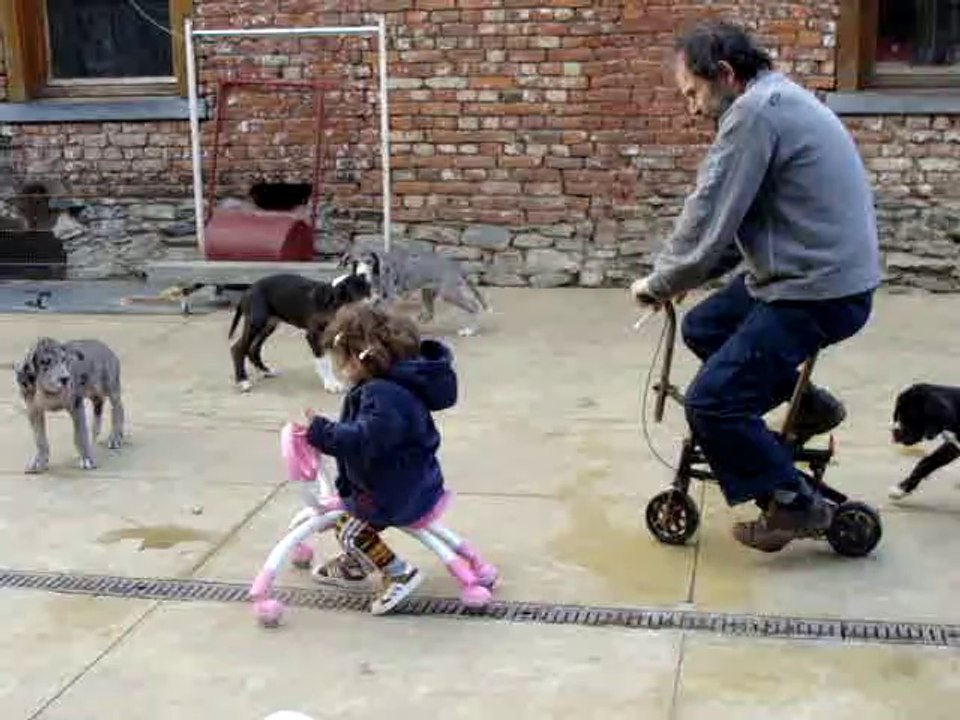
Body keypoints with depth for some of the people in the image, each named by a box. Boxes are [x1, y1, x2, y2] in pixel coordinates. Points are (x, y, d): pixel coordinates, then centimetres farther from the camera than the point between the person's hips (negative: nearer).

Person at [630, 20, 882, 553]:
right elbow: (737, 216, 18)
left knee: (712, 405, -9)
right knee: (702, 328, 21)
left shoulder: (753, 112, -19)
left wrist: (660, 282, -6)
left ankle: (795, 504, 6)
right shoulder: (775, 98, 15)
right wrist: (688, 276, 11)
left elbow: (709, 218, -20)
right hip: (813, 270, 10)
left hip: (820, 290, -10)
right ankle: (808, 405, 28)